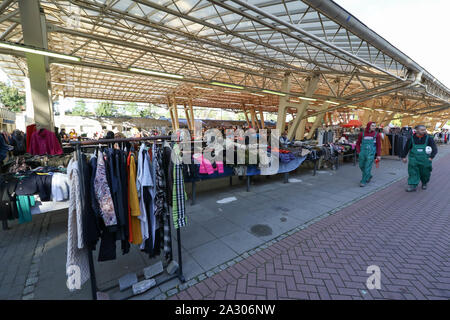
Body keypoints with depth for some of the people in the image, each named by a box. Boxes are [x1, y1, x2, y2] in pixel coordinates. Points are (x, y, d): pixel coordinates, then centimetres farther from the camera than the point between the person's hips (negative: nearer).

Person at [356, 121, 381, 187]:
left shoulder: (377, 135, 1)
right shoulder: (362, 134, 3)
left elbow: (379, 145, 4)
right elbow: (358, 143, 11)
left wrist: (378, 155, 0)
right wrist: (359, 151, 0)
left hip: (371, 154, -2)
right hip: (362, 153, 2)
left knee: (367, 168, -3)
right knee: (362, 166, 13)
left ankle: (363, 181, 6)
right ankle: (369, 176, 38)